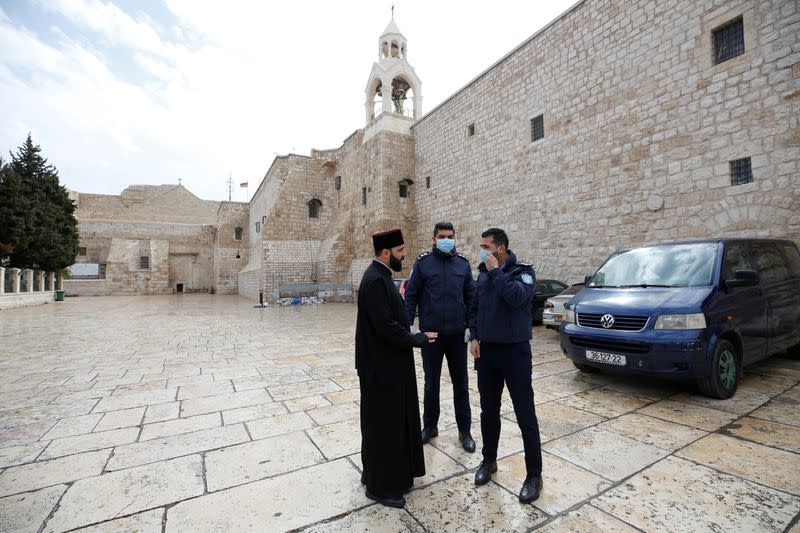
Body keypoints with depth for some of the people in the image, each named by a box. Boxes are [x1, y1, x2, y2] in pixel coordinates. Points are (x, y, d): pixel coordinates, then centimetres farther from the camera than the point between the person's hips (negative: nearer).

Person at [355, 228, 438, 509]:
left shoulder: (380, 276, 9)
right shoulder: (375, 279, -22)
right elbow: (386, 326, -25)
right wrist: (418, 339, -14)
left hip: (389, 363, 10)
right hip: (382, 366, -10)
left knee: (393, 422, 21)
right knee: (383, 425, 7)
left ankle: (392, 475, 40)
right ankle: (380, 486, 27)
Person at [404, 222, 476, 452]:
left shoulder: (463, 263, 4)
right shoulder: (423, 262, -3)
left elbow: (471, 296, 6)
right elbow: (411, 296, -3)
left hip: (457, 334, 2)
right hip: (430, 333, -1)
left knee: (460, 383, 12)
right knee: (431, 383, 13)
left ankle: (464, 431, 28)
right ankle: (430, 426, 31)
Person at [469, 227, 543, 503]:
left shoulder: (523, 271, -8)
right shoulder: (483, 274, 8)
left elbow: (517, 297, -28)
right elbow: (474, 308, 14)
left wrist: (496, 271, -19)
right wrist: (474, 337, 3)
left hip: (515, 351, -5)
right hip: (486, 351, 5)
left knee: (525, 414, 3)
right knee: (488, 411, 15)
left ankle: (534, 475, 18)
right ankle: (489, 460, 33)